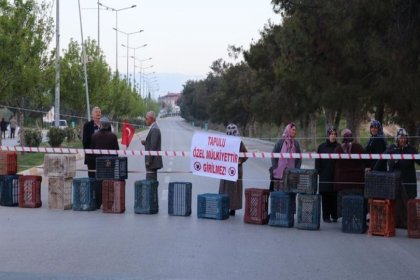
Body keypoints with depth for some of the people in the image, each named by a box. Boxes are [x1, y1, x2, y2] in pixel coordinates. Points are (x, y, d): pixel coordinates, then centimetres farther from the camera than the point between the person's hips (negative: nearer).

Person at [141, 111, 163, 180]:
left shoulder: (154, 129, -15)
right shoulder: (154, 128, 17)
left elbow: (153, 147, -21)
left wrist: (148, 161, -20)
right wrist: (145, 143, 4)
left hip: (152, 162, -10)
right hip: (153, 162, 10)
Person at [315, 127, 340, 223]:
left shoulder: (338, 147, 5)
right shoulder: (322, 147, 7)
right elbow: (318, 160, 7)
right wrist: (318, 171, -3)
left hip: (335, 175, 0)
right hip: (324, 175, 0)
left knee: (334, 196, -1)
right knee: (325, 197, 0)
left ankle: (334, 216, 8)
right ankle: (326, 216, 6)